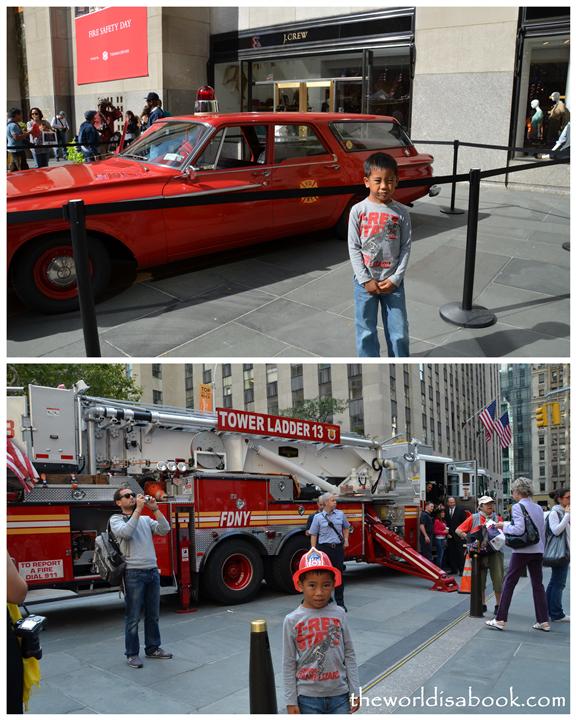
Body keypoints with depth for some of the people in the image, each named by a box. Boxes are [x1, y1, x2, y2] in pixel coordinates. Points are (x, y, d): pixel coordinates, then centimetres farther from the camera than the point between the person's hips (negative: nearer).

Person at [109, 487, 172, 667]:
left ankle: (153, 648, 26)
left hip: (153, 571, 5)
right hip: (133, 573, -5)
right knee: (133, 618, 2)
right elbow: (126, 532, -20)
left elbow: (164, 530, 0)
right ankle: (132, 654, 13)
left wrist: (155, 509, -8)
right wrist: (138, 509, -19)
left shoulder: (146, 519, 13)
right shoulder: (116, 519, 1)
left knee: (153, 615, 13)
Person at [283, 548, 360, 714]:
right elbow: (289, 664, -3)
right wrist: (291, 701, -2)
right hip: (308, 696, -1)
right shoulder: (293, 620, -8)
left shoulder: (339, 614, -3)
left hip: (339, 693, 2)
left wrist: (355, 691, 3)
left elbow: (349, 654, 3)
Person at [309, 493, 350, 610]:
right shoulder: (318, 517, -1)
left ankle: (340, 602, 15)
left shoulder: (340, 514, 7)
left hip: (338, 548, 3)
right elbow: (313, 534, -1)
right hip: (324, 548, -2)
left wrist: (346, 540, 10)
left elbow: (346, 527, 23)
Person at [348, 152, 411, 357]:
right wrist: (365, 280, -10)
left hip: (393, 282, 1)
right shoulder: (358, 211, -6)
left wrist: (396, 278, -9)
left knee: (399, 332, 6)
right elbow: (354, 248, -5)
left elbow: (406, 248, 0)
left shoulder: (401, 212, -2)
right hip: (365, 281, -1)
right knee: (366, 332, 7)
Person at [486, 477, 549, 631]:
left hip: (522, 551, -6)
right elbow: (542, 531, 14)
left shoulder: (518, 507, -11)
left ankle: (500, 620, 3)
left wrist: (504, 526, -8)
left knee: (509, 583, 1)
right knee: (538, 585, 12)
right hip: (538, 550, 6)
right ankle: (543, 621, 13)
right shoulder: (538, 508, 10)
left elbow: (519, 529, -22)